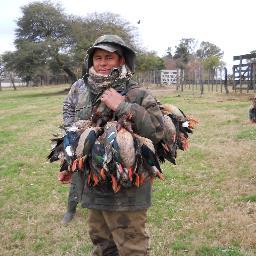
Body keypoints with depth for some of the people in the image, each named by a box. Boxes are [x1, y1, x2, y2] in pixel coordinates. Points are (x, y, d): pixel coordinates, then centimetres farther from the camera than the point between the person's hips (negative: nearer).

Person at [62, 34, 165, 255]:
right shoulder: (79, 89, 4)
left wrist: (121, 106, -27)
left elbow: (157, 130, -25)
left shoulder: (137, 95, -13)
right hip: (93, 186, 6)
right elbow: (69, 116, 20)